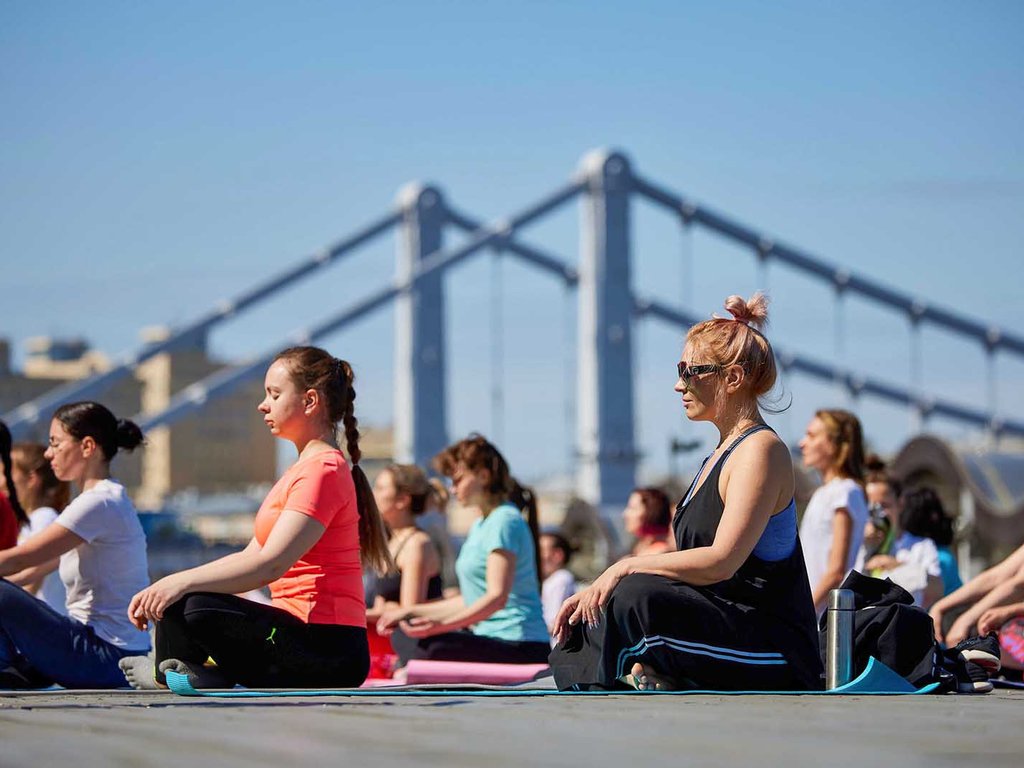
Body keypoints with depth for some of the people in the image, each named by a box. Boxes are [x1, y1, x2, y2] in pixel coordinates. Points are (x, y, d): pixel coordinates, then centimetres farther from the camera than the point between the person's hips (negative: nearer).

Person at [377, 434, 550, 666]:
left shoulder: (504, 521, -11)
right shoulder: (480, 525, 21)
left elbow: (497, 597, -21)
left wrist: (443, 625, -31)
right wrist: (409, 612, 25)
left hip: (520, 648, -10)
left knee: (425, 648, -27)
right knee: (402, 636, 7)